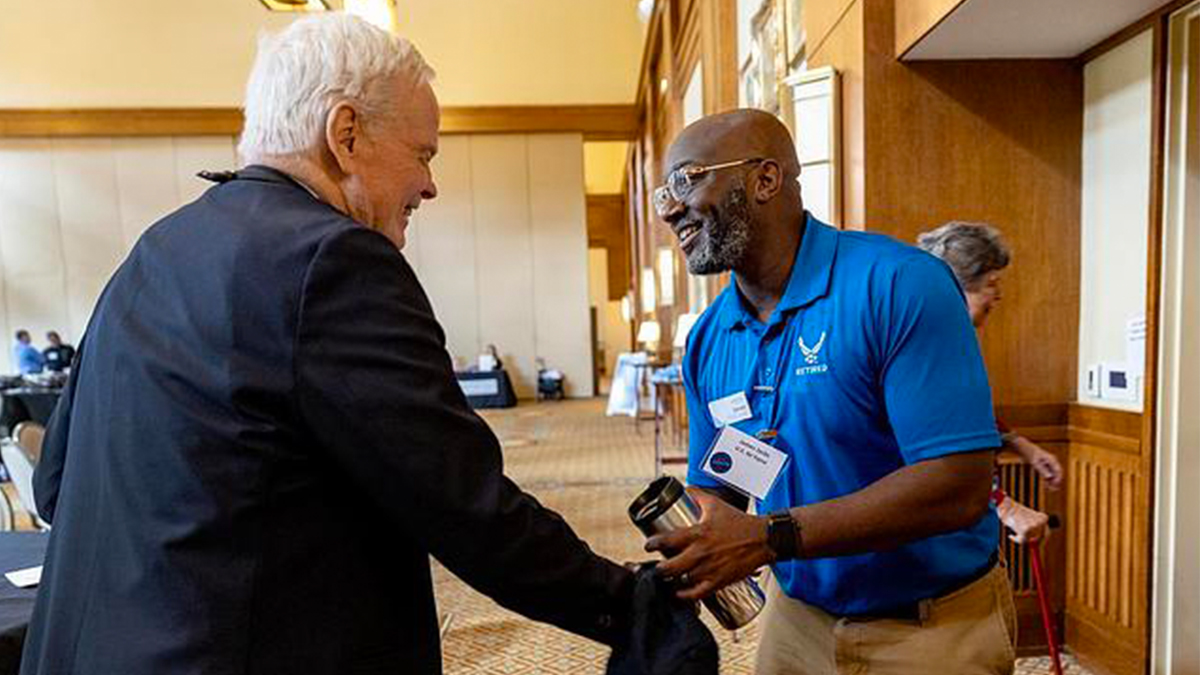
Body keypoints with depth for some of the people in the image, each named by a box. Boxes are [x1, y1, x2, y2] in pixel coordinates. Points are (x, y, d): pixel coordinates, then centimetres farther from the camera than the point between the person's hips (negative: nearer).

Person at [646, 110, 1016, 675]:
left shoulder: (899, 285, -22)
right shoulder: (707, 340, -4)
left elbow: (959, 486, -26)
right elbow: (714, 487, 3)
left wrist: (770, 536, -29)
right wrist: (678, 562, -16)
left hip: (934, 627, -5)